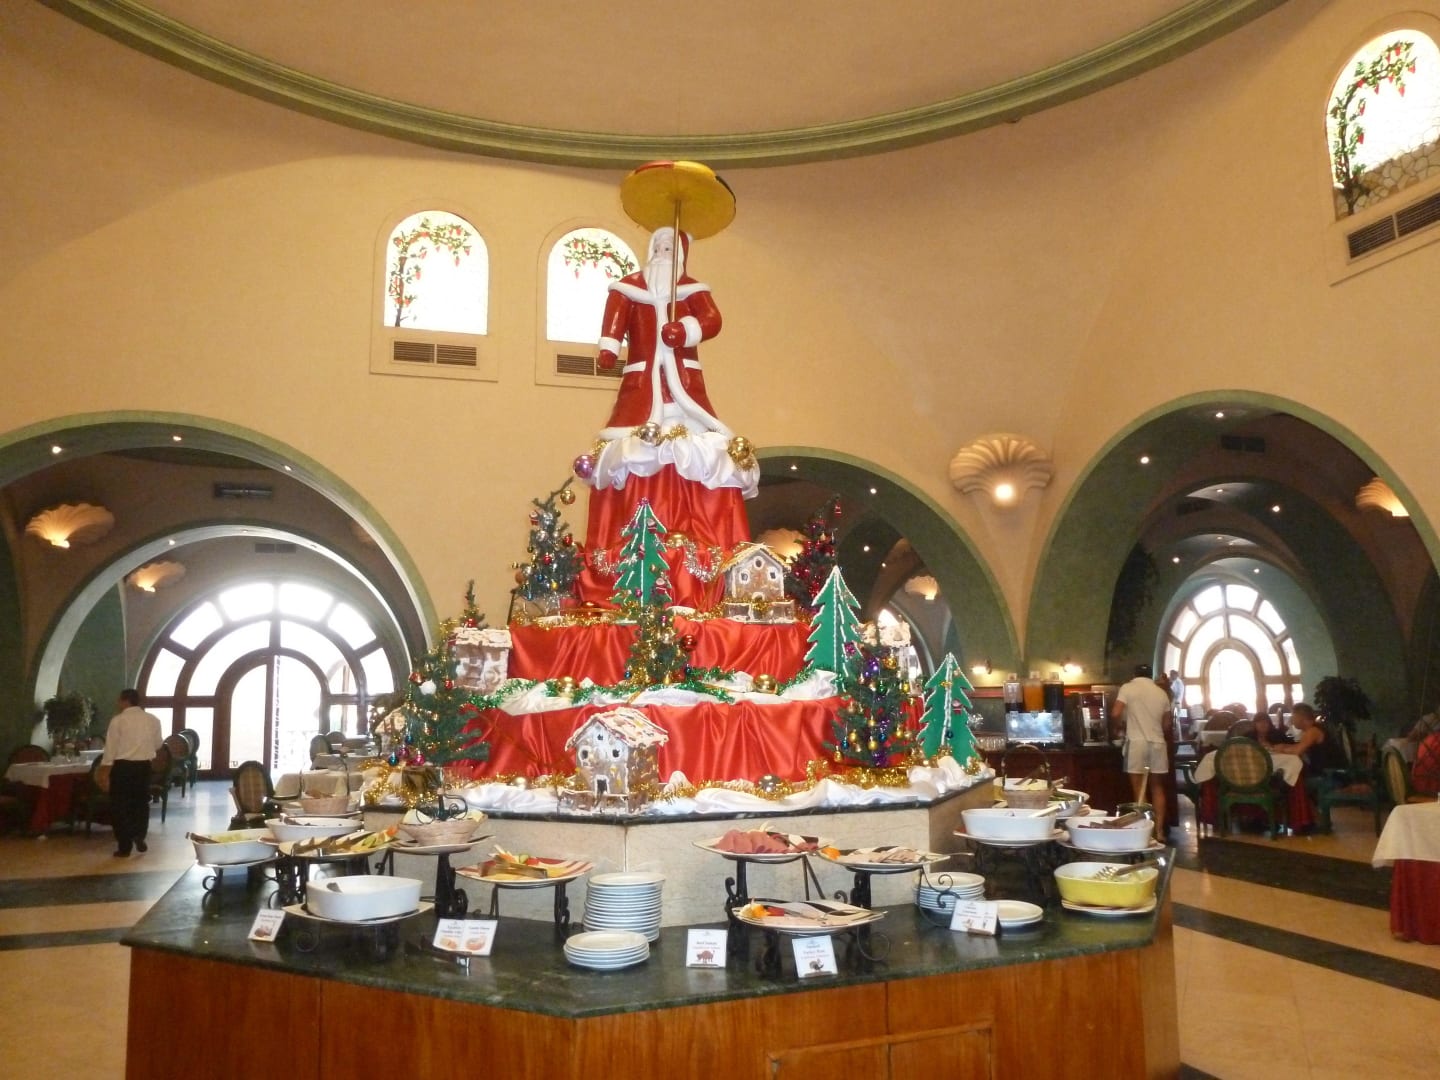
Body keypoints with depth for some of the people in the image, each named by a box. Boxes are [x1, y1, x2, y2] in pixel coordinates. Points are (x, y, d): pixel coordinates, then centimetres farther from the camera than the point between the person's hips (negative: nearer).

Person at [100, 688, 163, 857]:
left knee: (121, 805, 5)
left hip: (123, 766, -3)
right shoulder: (153, 719, 3)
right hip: (144, 765, 3)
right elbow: (158, 744, 12)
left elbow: (111, 746, -7)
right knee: (141, 802, 19)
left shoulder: (118, 720, -9)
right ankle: (139, 837, 11)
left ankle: (124, 847, 7)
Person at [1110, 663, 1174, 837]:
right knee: (1157, 788, 15)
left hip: (1136, 742, -4)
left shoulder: (1128, 688, -2)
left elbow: (1115, 715, -12)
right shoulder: (1162, 693, 10)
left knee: (1139, 789, 2)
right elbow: (1167, 724, 13)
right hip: (1158, 743, 4)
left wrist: (1122, 724, 10)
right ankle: (1159, 830, 13)